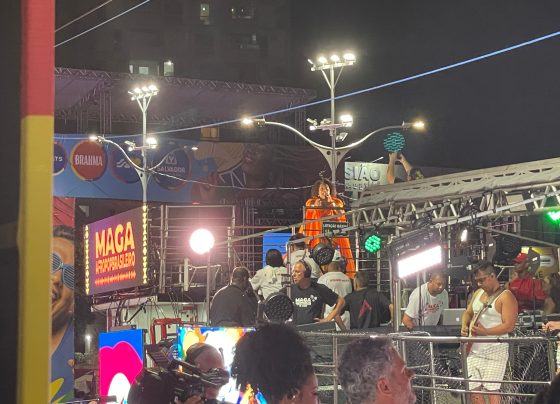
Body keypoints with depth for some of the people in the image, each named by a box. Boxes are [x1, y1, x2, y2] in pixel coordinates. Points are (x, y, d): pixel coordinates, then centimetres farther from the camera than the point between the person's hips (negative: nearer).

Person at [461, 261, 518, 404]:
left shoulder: (506, 297, -10)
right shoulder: (478, 293, 13)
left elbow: (509, 326, -18)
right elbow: (468, 313, 24)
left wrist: (485, 332, -26)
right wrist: (464, 326, 2)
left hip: (494, 351, -7)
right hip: (474, 350, 7)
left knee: (491, 388, -10)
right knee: (473, 388, 5)